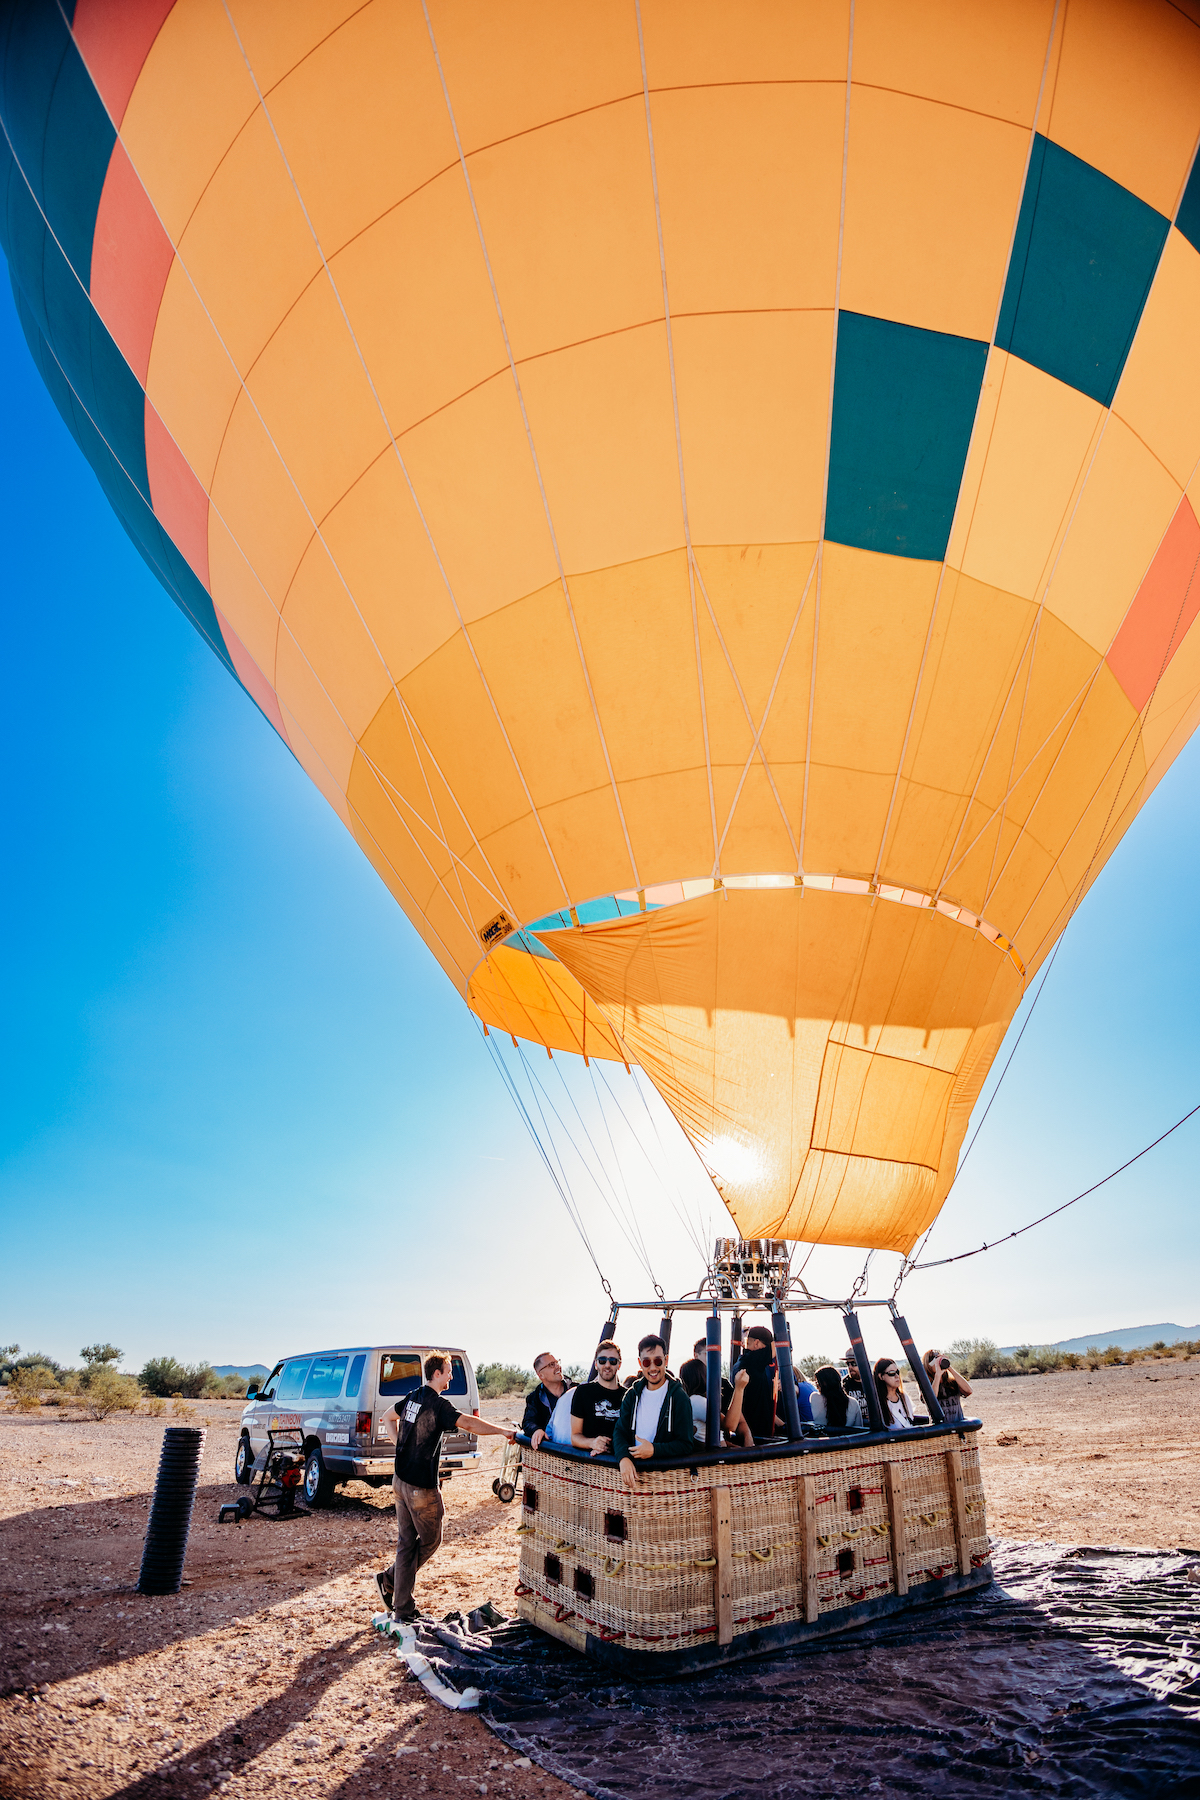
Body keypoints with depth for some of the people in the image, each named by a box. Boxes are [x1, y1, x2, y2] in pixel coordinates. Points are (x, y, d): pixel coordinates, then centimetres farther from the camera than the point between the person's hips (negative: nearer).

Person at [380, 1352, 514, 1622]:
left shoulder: (413, 1397, 5)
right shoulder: (437, 1404, -21)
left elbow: (388, 1417, 22)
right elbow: (470, 1424, -31)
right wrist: (505, 1431, -26)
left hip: (401, 1481, 8)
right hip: (421, 1488, -8)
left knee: (406, 1542, 13)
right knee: (430, 1540, 13)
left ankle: (403, 1610, 18)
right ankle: (390, 1580, 16)